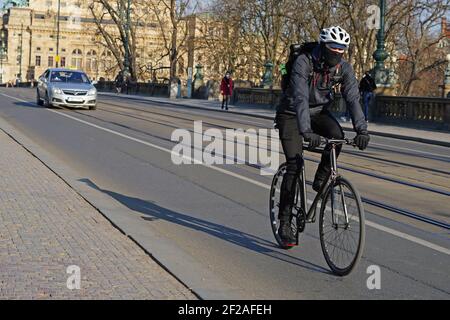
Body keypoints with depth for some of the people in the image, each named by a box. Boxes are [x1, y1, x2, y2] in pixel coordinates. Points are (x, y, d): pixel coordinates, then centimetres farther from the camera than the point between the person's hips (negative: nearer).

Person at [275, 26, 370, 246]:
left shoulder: (344, 68, -14)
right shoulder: (303, 62, -28)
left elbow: (353, 99, -20)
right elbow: (300, 98, -40)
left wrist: (361, 129, -35)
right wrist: (306, 131, -52)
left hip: (318, 112, 4)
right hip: (291, 114, -4)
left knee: (337, 135, -29)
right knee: (295, 164, -14)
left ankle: (321, 179, -4)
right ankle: (284, 222, -5)